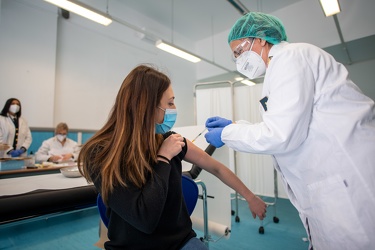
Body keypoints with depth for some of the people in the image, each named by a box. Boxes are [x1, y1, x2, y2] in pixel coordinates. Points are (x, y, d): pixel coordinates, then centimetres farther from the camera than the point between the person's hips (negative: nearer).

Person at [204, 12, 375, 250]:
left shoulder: (289, 56, -12)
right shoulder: (287, 61, 17)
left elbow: (281, 134, -22)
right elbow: (283, 128, 21)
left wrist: (226, 134, -8)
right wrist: (234, 125, 16)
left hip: (352, 184, -10)